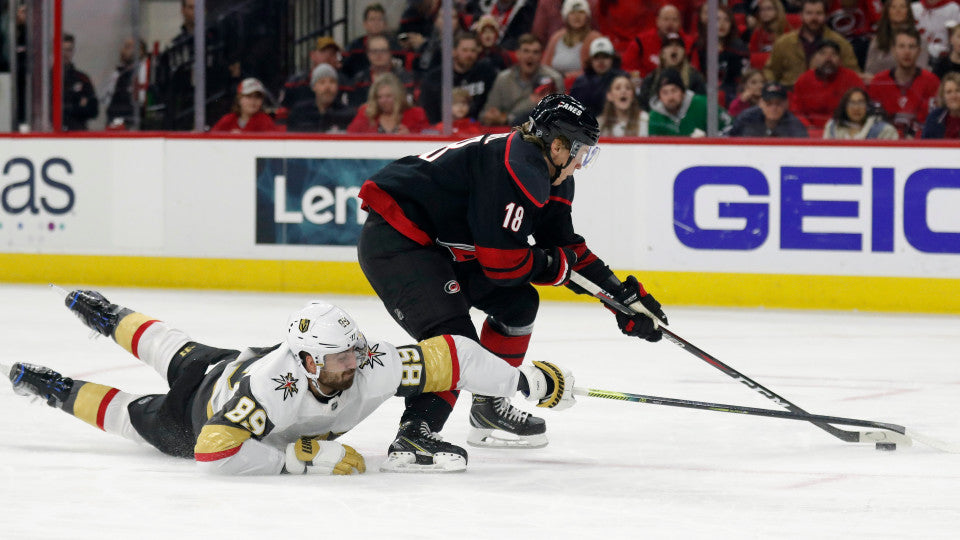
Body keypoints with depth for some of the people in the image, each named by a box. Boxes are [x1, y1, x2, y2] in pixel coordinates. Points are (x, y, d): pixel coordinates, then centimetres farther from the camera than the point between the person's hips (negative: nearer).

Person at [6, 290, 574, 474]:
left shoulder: (373, 368, -39)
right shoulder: (269, 387, -51)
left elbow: (449, 356, -35)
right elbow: (212, 452, -52)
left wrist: (528, 380, -36)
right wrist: (300, 456, -50)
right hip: (202, 404, -6)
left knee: (179, 356, 33)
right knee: (137, 415, 21)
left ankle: (108, 316, 58)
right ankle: (58, 390, 45)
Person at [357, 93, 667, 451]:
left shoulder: (550, 177, 9)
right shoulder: (517, 170, -24)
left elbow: (566, 246, 18)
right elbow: (502, 261, -25)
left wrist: (623, 295, 13)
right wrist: (559, 267, -8)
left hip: (441, 247, 11)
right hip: (395, 242, -11)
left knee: (517, 302, 16)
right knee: (455, 337, -24)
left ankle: (488, 409, 25)